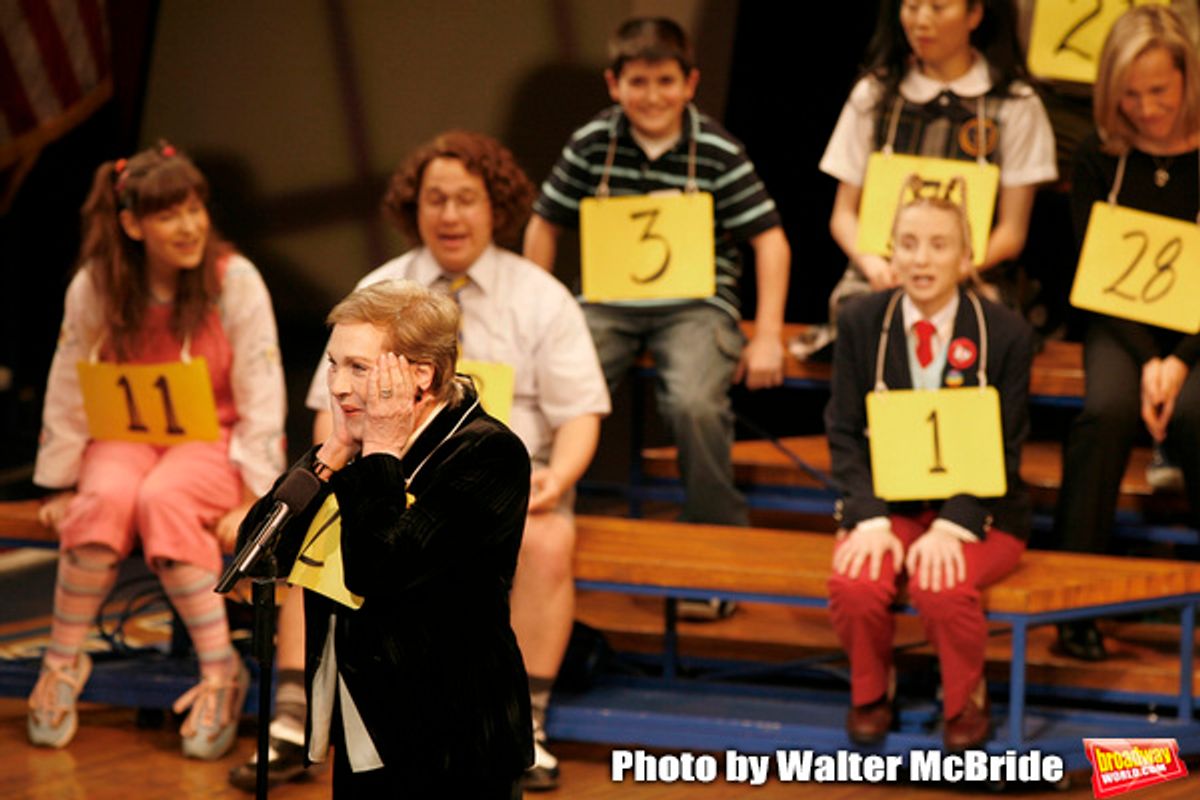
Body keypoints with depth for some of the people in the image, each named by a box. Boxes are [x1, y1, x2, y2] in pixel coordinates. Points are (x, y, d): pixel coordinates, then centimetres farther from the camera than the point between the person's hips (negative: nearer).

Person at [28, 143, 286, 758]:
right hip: (127, 435, 2)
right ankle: (62, 660, -18)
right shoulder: (95, 287, -7)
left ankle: (220, 671, -26)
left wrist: (254, 499, -18)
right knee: (105, 496, -33)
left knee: (163, 499, -35)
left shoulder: (234, 280, -12)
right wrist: (61, 486, 3)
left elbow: (262, 393, -12)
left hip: (215, 437, -2)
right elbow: (67, 392, 1)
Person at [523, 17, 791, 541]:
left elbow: (770, 240, -2)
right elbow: (544, 224, 12)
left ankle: (722, 532, -6)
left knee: (694, 404, -30)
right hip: (609, 301, 2)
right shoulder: (591, 144, 2)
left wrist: (767, 338, -8)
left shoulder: (719, 153, -4)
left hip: (695, 304, -2)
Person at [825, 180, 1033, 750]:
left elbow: (1003, 448, -6)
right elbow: (845, 434, 0)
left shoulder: (1006, 334, -5)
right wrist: (870, 519, -16)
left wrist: (953, 527, -21)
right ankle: (872, 691, 4)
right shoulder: (861, 323, 1)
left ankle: (965, 700, 0)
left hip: (976, 510, -2)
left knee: (941, 586, -33)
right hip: (887, 504, 2)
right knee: (855, 585, -30)